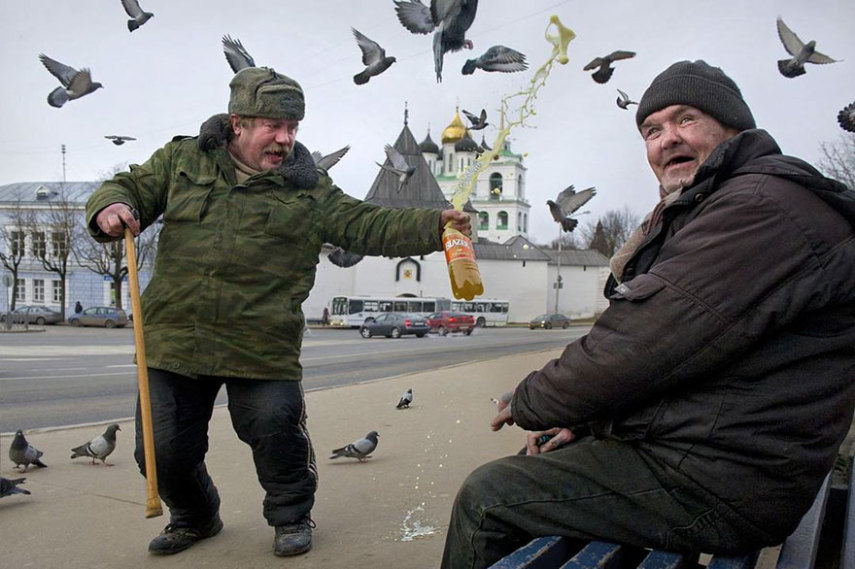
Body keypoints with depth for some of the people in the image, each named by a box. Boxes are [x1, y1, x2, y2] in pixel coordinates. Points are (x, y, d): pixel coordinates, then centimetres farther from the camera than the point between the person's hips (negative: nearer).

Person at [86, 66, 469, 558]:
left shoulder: (309, 187, 5)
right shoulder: (183, 158, 10)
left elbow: (369, 227, 0)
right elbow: (131, 187, 16)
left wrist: (435, 226, -13)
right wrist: (111, 207, -9)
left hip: (263, 348, -2)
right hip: (174, 340, 3)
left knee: (277, 432, -5)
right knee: (163, 448, 9)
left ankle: (292, 516, 27)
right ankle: (195, 518, 41)